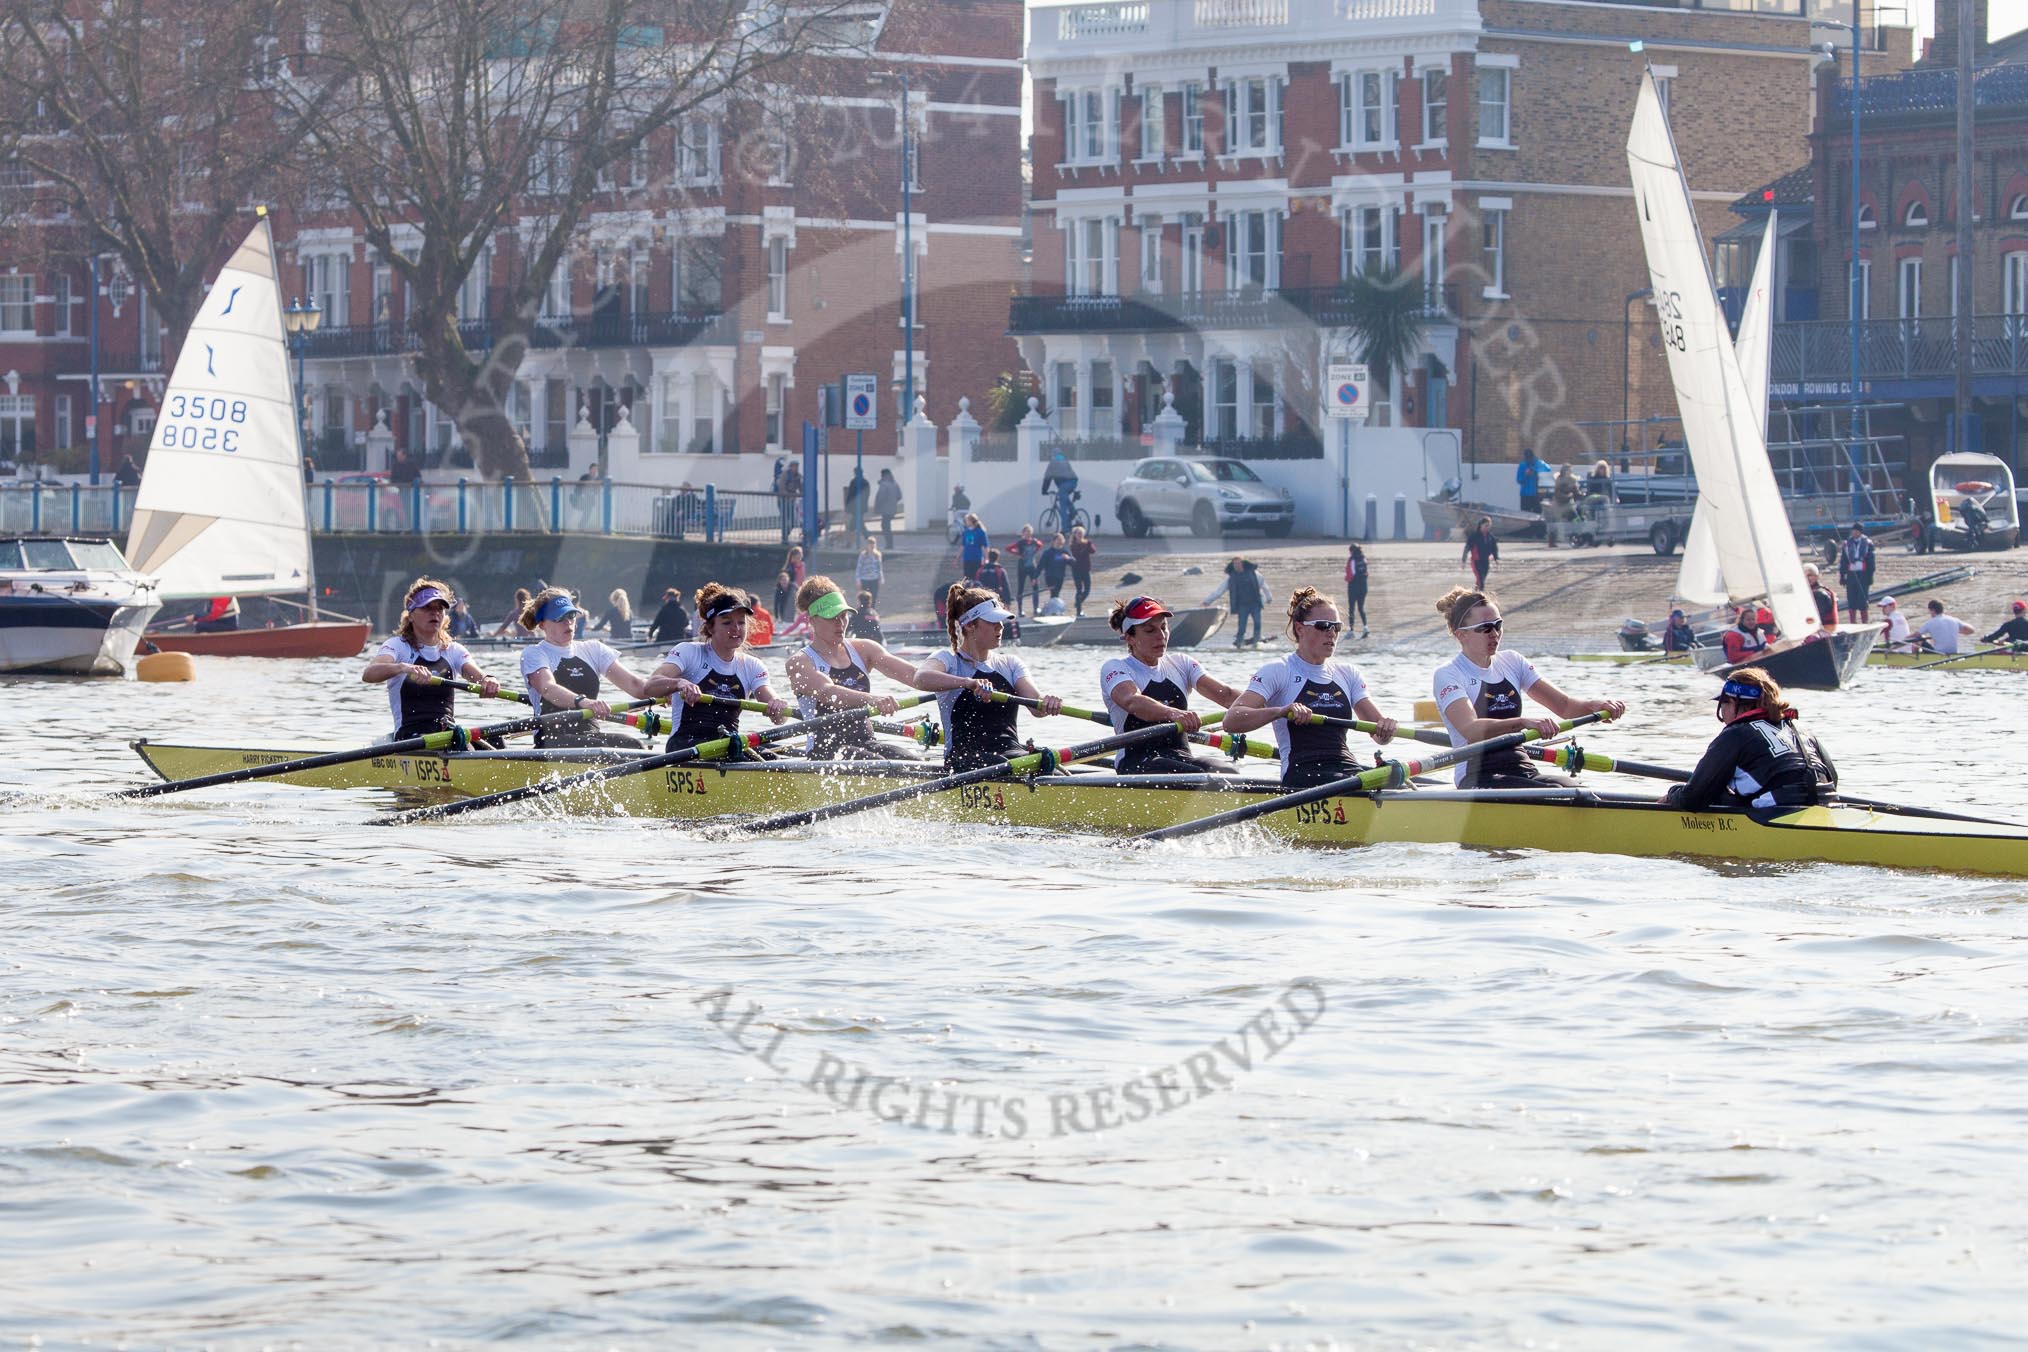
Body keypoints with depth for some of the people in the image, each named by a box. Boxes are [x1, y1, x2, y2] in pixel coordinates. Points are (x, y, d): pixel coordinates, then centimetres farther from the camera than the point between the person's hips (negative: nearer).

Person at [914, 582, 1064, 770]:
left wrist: (1047, 703, -23)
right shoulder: (948, 659, 3)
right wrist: (967, 682, -39)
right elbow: (921, 679, -21)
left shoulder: (1009, 663, 19)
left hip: (1010, 750, 5)